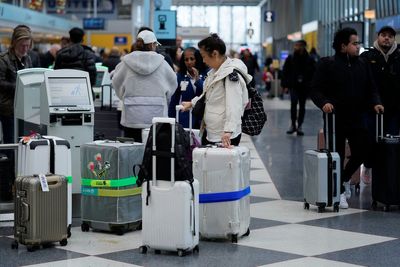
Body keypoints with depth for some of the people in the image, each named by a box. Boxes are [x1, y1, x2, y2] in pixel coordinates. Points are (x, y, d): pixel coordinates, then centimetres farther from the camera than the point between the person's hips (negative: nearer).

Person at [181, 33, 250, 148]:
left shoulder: (231, 74, -18)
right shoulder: (215, 71, 12)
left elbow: (234, 106, -28)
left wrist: (228, 132, -37)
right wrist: (192, 103, 24)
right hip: (209, 133, 10)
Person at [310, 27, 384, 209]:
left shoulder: (362, 65, 9)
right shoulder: (328, 64, -5)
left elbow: (371, 89, 13)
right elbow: (315, 89, -6)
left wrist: (375, 103, -6)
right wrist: (324, 102, -24)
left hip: (357, 119, 4)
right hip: (335, 119, -4)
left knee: (360, 153, 4)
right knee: (337, 156, 3)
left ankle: (344, 179, 31)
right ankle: (340, 191, 17)